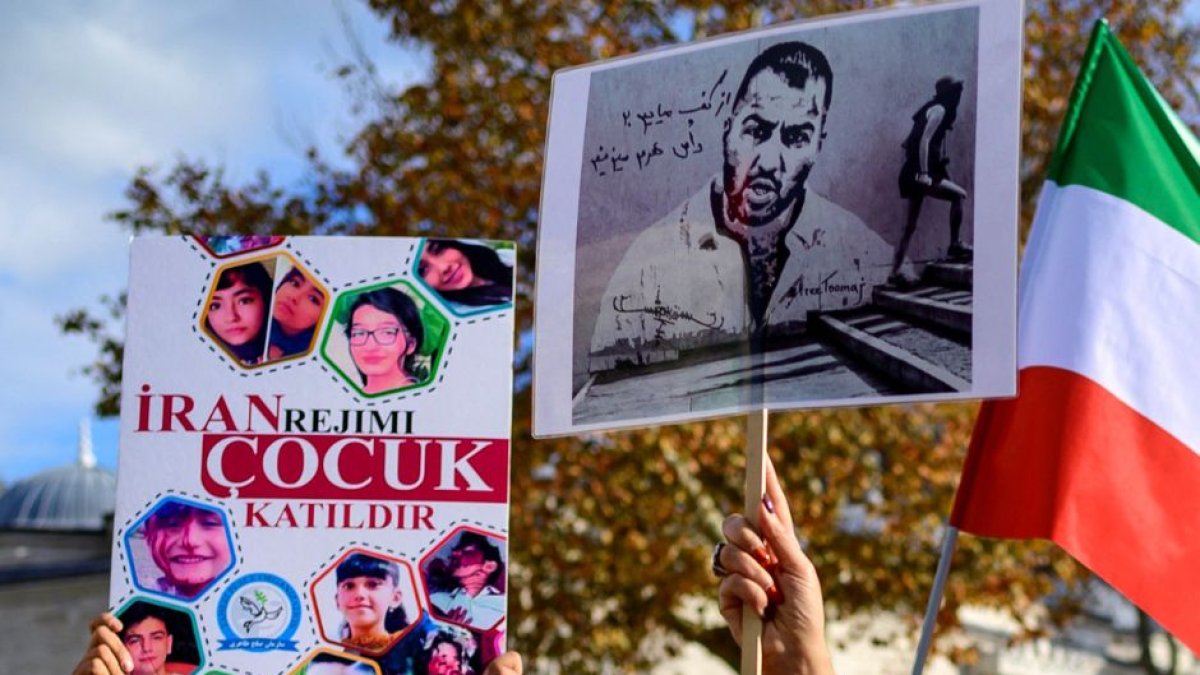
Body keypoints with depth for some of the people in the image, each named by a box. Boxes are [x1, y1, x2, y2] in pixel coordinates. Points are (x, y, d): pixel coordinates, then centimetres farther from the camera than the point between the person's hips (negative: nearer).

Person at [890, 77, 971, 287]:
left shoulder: (936, 110, 20)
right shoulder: (939, 110, -8)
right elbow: (924, 140, -18)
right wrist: (924, 173, -23)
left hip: (912, 174, 10)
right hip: (919, 174, -10)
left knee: (910, 226, 7)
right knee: (959, 195, -2)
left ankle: (895, 272, 3)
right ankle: (955, 245, 0)